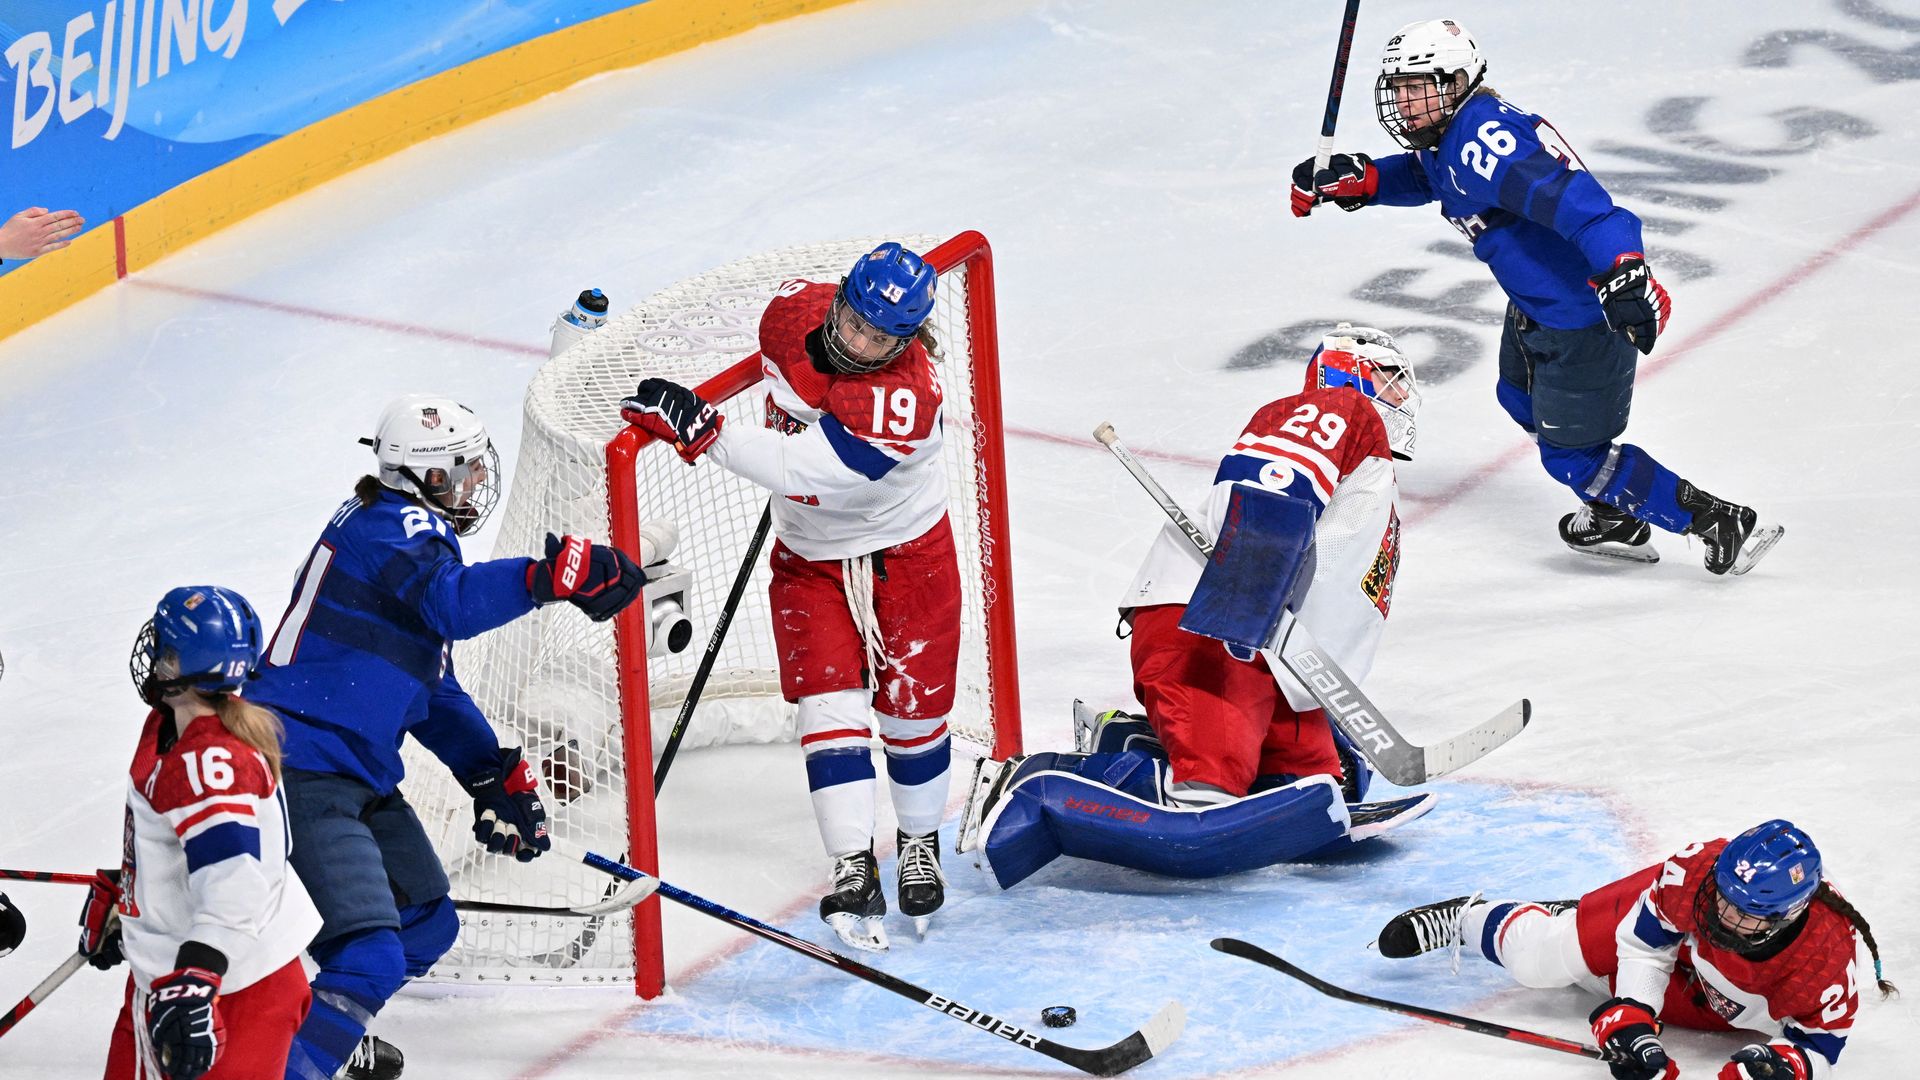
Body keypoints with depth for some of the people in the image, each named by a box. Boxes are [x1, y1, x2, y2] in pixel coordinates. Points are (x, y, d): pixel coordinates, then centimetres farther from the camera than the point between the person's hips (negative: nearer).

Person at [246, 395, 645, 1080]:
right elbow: (450, 601, -34)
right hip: (305, 772, -11)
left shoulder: (411, 531, 19)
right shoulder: (397, 525, -12)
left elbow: (431, 690, 25)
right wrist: (548, 578, -43)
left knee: (428, 925, 21)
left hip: (359, 775, 11)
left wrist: (493, 774, 19)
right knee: (372, 959, -19)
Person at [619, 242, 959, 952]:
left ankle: (920, 842, 32)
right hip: (810, 557, 4)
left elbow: (798, 469, -39)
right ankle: (853, 871, -13)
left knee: (912, 710, 5)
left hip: (905, 553, -4)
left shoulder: (905, 399, -34)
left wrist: (698, 431, -41)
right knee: (830, 707, -9)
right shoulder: (794, 310, -18)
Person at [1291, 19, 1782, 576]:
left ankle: (1721, 522, 5)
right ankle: (1613, 519, 48)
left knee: (1573, 454, -3)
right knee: (1522, 399, 32)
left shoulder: (1481, 142, -27)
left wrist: (1623, 271, -51)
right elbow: (1421, 175, 28)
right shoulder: (1449, 137, 6)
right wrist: (1355, 180, 8)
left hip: (1586, 317, -11)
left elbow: (1570, 196, -39)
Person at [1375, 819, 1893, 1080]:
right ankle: (1466, 919, 30)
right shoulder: (1697, 871, -40)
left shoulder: (1826, 958, -44)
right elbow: (1644, 938, -20)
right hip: (1673, 935, 0)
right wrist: (1633, 1021, -29)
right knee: (1540, 957, -4)